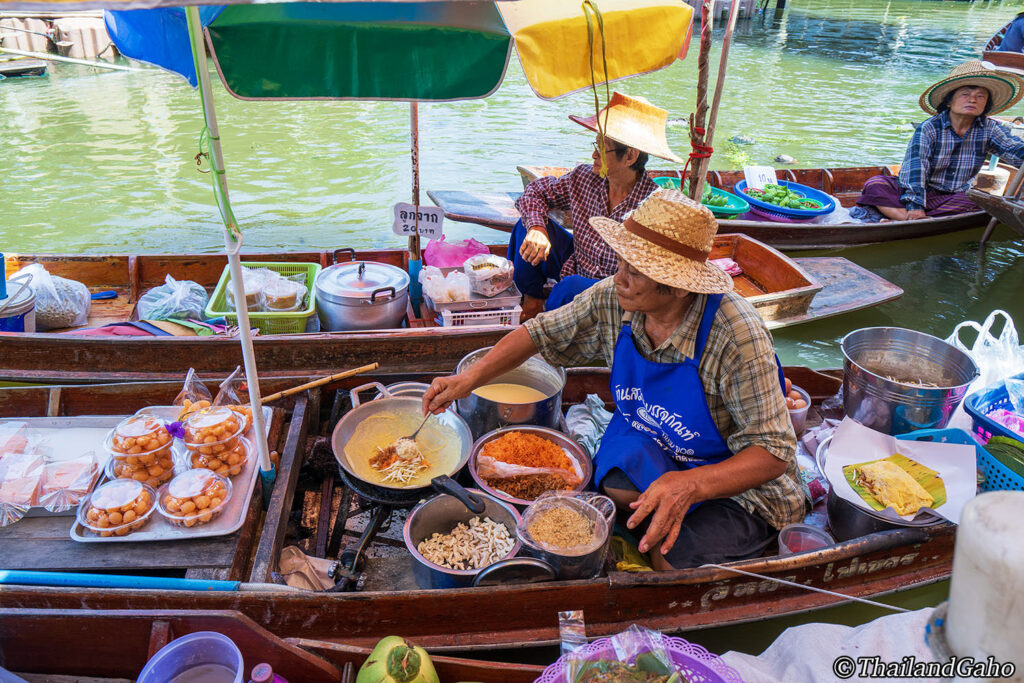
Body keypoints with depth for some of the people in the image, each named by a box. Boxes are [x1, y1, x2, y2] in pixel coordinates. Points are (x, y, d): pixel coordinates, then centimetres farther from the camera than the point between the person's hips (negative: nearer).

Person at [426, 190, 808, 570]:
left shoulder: (737, 337, -32)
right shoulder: (612, 300, -16)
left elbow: (773, 453, -27)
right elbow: (540, 334, 0)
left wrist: (689, 484, -44)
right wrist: (471, 377, -11)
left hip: (737, 480, -4)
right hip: (647, 455, 5)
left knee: (672, 559, -26)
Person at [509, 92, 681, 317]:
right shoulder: (584, 177, -10)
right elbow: (537, 191, 3)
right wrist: (537, 228, -18)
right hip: (576, 266, 6)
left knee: (571, 287, -36)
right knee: (528, 225, -10)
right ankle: (530, 302, 4)